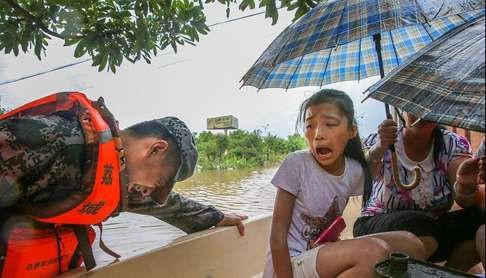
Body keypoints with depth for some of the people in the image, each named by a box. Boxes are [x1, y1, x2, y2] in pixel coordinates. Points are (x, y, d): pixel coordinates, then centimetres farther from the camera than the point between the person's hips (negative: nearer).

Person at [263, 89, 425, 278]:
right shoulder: (296, 163, -18)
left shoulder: (355, 171, -2)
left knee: (409, 244, -3)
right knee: (372, 251, -28)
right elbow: (278, 236, -16)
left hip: (323, 256, 6)